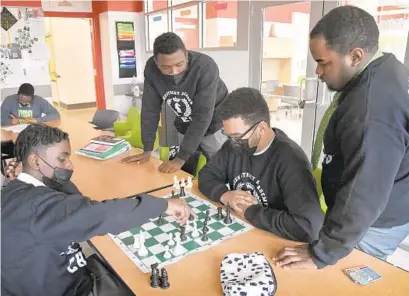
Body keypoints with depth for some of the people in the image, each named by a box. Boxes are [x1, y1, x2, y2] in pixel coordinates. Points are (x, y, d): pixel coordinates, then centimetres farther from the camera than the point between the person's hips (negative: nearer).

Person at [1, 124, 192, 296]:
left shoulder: (21, 191, 4)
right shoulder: (32, 203, -29)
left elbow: (78, 204, 3)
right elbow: (95, 216, -39)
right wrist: (163, 205, -33)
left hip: (73, 278, 9)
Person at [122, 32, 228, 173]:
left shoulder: (205, 67, -32)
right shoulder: (151, 68, -18)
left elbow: (203, 116, -33)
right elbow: (150, 109, -11)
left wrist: (181, 158, -34)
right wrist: (147, 150, -12)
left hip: (215, 125, -4)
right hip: (187, 127, 4)